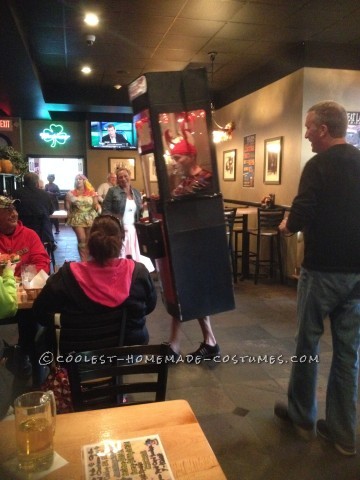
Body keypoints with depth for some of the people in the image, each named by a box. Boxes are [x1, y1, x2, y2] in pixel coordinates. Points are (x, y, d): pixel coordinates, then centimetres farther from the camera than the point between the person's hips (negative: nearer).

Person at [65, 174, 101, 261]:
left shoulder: (91, 192, 1)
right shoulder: (71, 193, 2)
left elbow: (95, 204, 1)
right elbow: (67, 207, 3)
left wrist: (97, 206, -17)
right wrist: (67, 200, -11)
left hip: (90, 218, 1)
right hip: (77, 219, -1)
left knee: (89, 240, 5)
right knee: (81, 239, -9)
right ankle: (83, 260, -1)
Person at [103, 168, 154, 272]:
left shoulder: (137, 193, 13)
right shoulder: (113, 191, -2)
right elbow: (105, 210, -7)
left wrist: (143, 208, -1)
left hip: (133, 230, 5)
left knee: (134, 256, 8)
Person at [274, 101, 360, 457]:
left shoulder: (319, 166, -12)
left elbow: (300, 217, -19)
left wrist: (287, 226, 2)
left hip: (323, 268, -6)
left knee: (307, 343, 10)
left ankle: (301, 416, 26)